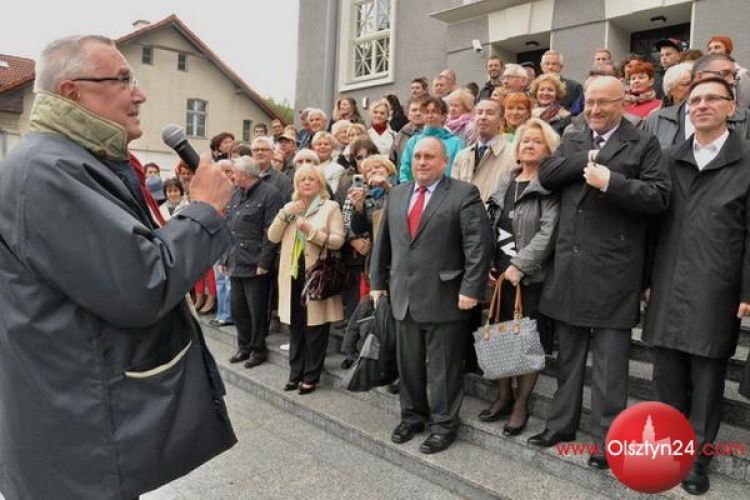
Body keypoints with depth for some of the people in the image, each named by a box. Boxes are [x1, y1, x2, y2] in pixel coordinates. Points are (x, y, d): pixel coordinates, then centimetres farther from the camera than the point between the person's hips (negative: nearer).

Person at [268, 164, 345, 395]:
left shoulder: (331, 207, -1)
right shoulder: (290, 207, 15)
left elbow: (338, 241, -11)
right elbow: (272, 237, 4)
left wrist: (312, 231, -20)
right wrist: (284, 213, -8)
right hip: (293, 274, 5)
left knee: (315, 328, 2)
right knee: (295, 326, 11)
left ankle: (311, 376, 13)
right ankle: (296, 373, 22)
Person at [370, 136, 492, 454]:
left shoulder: (464, 194, -7)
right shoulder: (397, 194, 12)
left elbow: (478, 244, -13)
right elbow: (383, 241, 15)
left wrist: (470, 289, -18)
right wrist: (377, 282, 13)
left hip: (443, 297, -5)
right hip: (403, 296, 6)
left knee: (443, 367, 6)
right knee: (408, 363, 17)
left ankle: (444, 424, 22)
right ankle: (412, 416, 34)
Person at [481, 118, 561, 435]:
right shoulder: (505, 181, 13)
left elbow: (549, 232, -16)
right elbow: (490, 224, 13)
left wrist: (520, 265, -19)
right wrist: (486, 262, 2)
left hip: (532, 275, -5)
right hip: (501, 272, 6)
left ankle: (521, 405, 16)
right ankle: (503, 397, 27)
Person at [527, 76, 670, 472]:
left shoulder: (643, 145, 0)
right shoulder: (572, 141, 15)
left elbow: (659, 196, -10)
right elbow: (546, 176, 0)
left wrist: (611, 182, -20)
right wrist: (585, 160, -11)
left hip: (612, 269, -5)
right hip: (568, 266, 5)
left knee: (609, 360, 2)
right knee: (568, 354, 16)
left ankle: (607, 439, 13)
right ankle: (561, 423, 29)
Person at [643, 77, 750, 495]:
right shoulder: (671, 159, 11)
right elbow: (657, 222, 10)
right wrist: (649, 279, 7)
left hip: (715, 293, -3)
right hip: (669, 288, 4)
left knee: (707, 379, 6)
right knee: (668, 377, 11)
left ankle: (698, 458, 21)